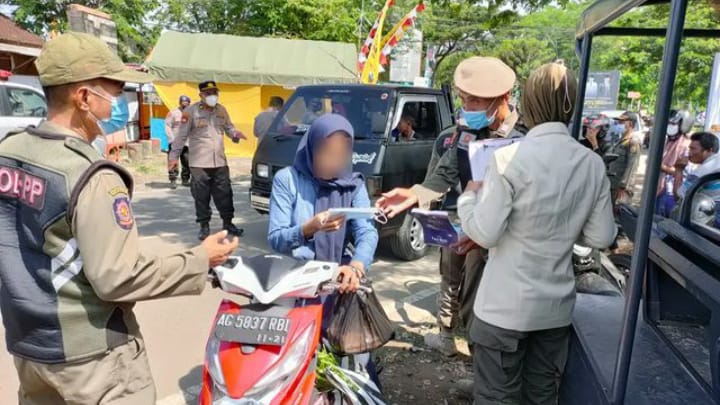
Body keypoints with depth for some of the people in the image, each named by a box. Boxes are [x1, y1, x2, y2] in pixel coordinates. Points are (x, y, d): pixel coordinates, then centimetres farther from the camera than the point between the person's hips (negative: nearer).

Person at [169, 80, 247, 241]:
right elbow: (181, 135, -4)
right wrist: (174, 156, -6)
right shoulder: (191, 111, -5)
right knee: (201, 196, 2)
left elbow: (228, 128, 18)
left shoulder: (221, 110, 10)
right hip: (199, 163, -4)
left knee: (224, 194, 8)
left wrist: (235, 133, -6)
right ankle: (204, 226, 15)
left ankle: (228, 223, 20)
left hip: (220, 161, 4)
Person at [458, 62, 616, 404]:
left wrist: (469, 197, 2)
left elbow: (485, 234, -16)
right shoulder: (593, 164, -2)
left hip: (506, 306, -5)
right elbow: (601, 237, 2)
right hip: (557, 305, 5)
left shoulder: (510, 158, -17)